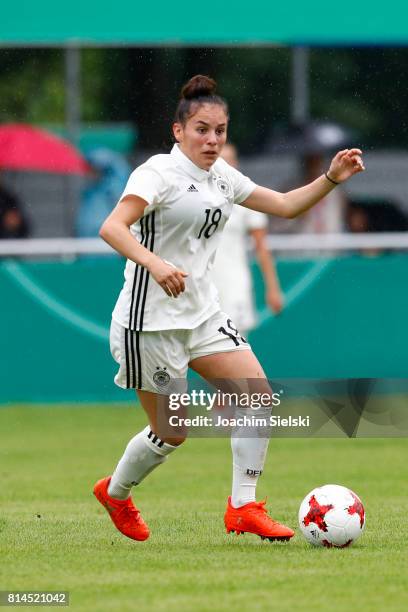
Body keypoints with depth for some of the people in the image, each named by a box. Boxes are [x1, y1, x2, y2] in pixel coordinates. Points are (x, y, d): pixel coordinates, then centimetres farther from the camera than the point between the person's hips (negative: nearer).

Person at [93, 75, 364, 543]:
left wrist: (331, 179, 1)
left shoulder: (222, 176, 9)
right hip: (151, 321, -8)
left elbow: (285, 206, 17)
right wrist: (154, 263, -46)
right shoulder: (159, 172, -15)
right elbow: (112, 228, -29)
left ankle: (243, 506, 0)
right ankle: (115, 492, 29)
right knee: (171, 431, 1)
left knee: (258, 395, -7)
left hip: (203, 314, 8)